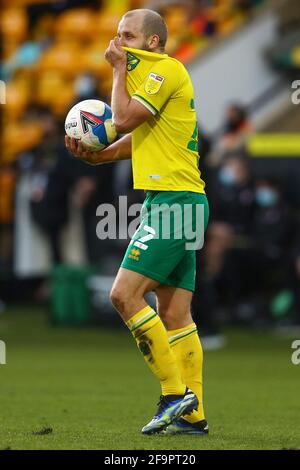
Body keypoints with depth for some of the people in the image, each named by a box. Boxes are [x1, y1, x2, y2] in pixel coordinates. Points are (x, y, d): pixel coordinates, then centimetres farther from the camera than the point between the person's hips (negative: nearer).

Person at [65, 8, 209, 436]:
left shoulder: (165, 69, -9)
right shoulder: (153, 73, 21)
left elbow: (124, 117, -16)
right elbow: (139, 137, 26)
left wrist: (120, 69, -4)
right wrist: (95, 156, 11)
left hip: (174, 202, -10)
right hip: (174, 201, 10)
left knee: (125, 294, -13)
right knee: (174, 314, 8)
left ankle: (175, 393, -11)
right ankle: (192, 415, 8)